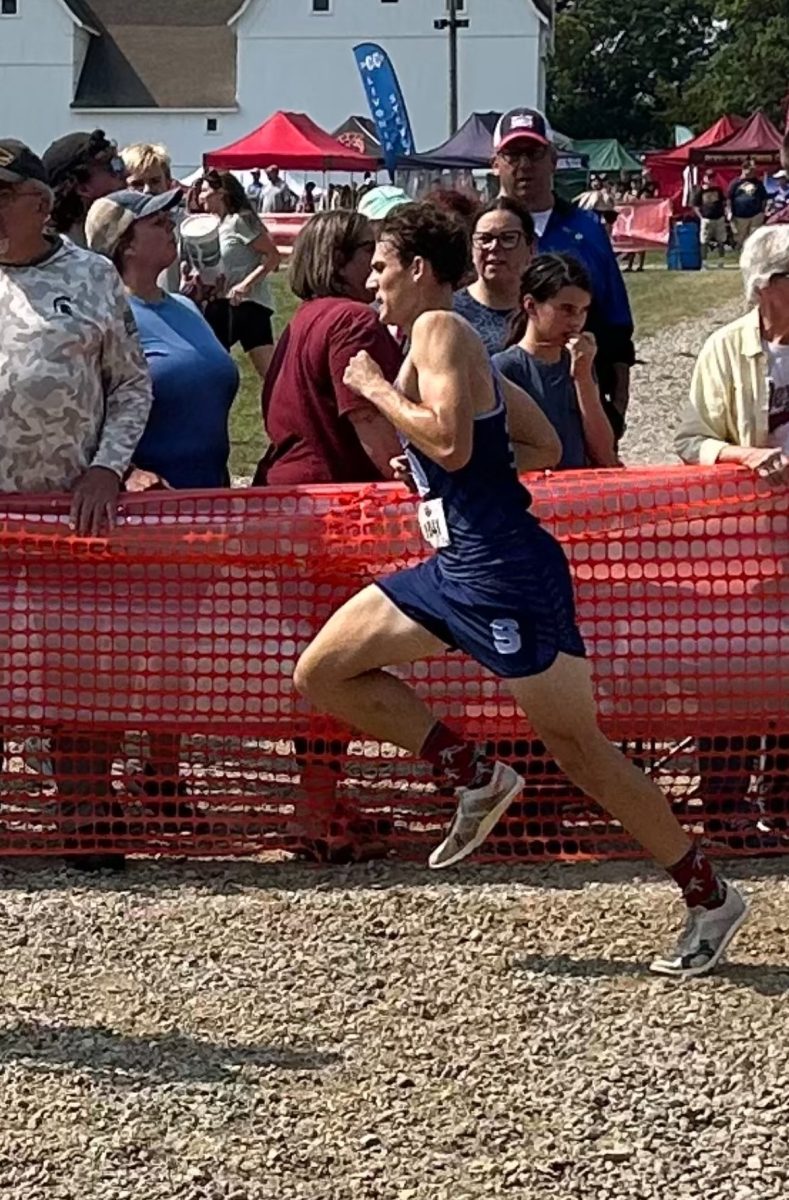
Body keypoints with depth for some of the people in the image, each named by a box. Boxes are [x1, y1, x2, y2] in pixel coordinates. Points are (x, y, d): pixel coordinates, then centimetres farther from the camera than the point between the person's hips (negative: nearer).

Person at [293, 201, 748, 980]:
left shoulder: (439, 328, -11)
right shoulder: (446, 342, 17)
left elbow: (450, 442, -26)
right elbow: (545, 448, 18)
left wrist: (375, 388, -13)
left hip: (506, 572, -10)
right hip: (454, 568, 10)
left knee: (574, 742, -5)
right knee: (321, 673, 10)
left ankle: (708, 896, 6)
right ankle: (477, 780, 13)